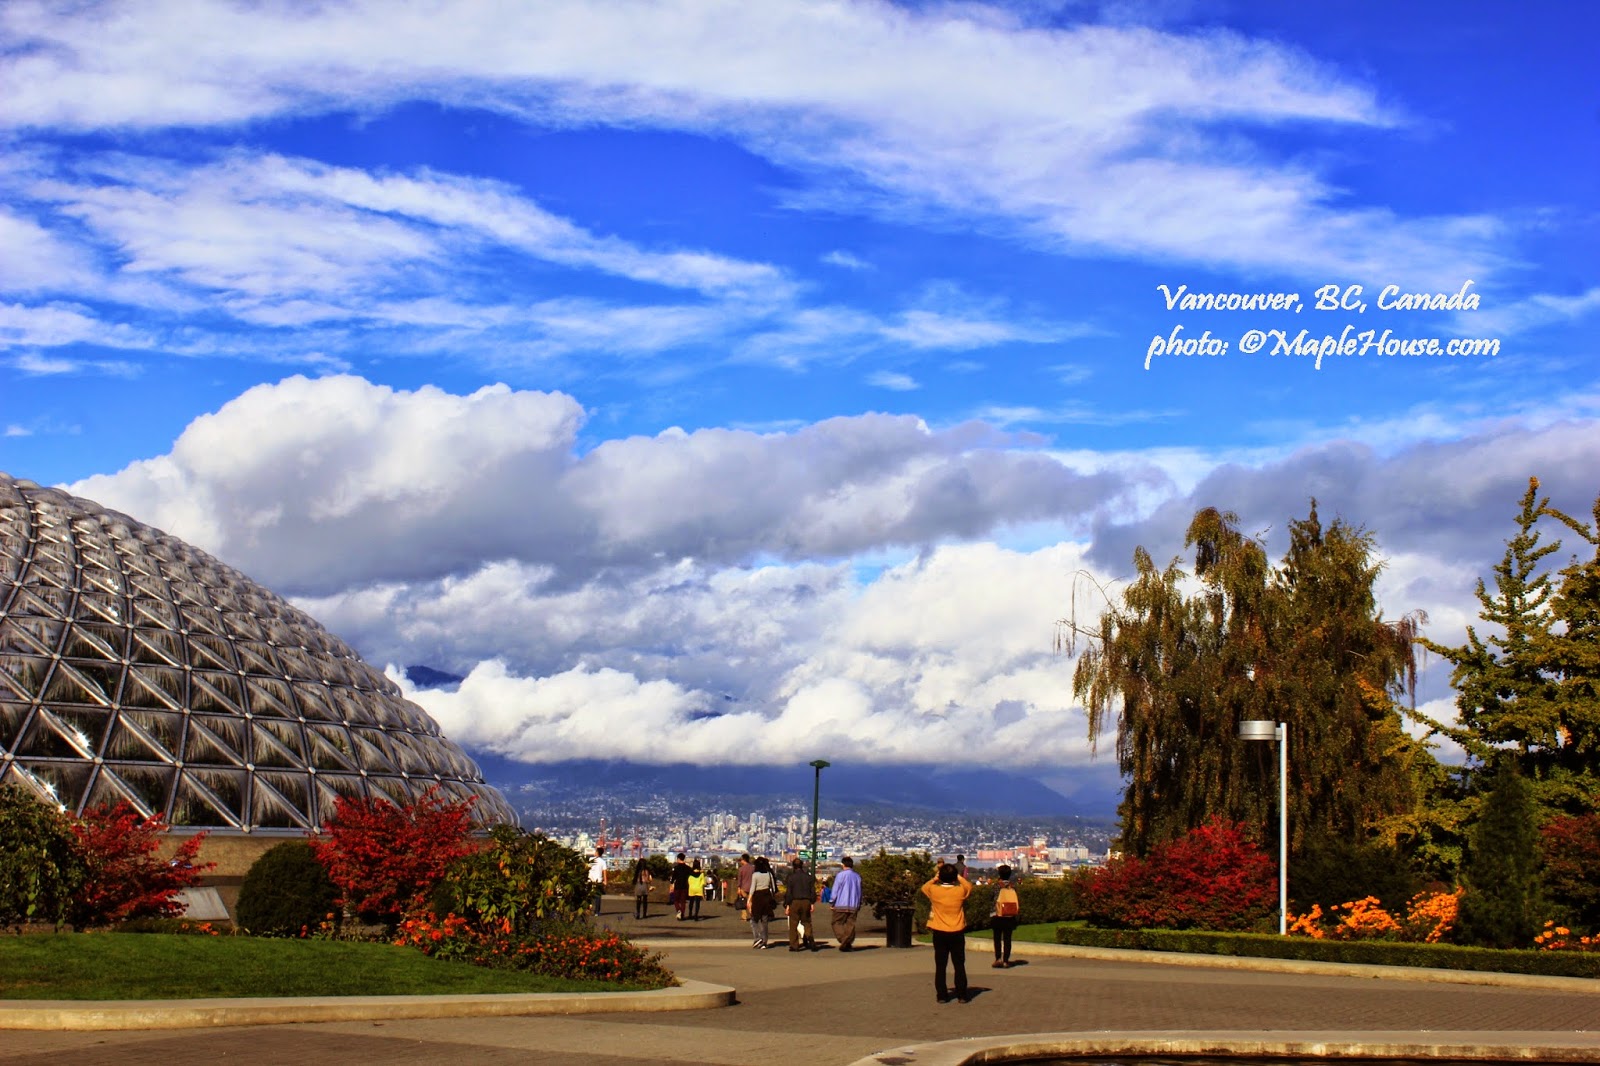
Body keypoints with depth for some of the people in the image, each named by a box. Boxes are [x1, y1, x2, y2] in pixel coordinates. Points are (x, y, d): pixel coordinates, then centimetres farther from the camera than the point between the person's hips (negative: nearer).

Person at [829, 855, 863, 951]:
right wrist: (859, 904, 23)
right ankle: (848, 944, 3)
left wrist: (832, 902, 2)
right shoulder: (857, 876, 9)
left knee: (837, 923, 2)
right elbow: (859, 892, 15)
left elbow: (835, 890, -6)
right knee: (850, 925, 7)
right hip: (853, 906, 5)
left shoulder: (840, 875, -7)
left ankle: (844, 942, -14)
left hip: (841, 905, -5)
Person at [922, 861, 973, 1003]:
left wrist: (935, 878, 19)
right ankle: (962, 995, 7)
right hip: (957, 934, 0)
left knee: (940, 966, 6)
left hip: (939, 933, 0)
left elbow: (924, 887, 14)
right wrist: (959, 877, 18)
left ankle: (942, 995, 7)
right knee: (959, 965, 7)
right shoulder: (960, 891, -10)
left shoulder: (934, 890, -10)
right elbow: (969, 885, 14)